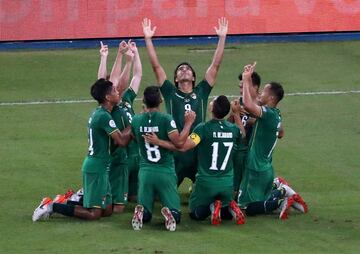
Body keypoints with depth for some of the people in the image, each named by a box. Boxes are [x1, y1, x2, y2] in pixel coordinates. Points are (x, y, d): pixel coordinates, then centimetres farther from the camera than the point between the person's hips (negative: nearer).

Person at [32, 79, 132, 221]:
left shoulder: (97, 113, 12)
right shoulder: (104, 116, -18)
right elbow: (121, 141, -20)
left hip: (94, 165, 10)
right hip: (97, 168, -10)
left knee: (107, 210, 14)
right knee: (93, 213, -9)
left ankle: (69, 202, 17)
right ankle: (51, 207, -7)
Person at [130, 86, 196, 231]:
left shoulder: (136, 120, 1)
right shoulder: (166, 119, -11)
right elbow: (179, 142, -19)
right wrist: (188, 123, -8)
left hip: (145, 171, 3)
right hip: (166, 171, -3)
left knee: (145, 214, 13)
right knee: (175, 214, 5)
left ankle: (141, 212, -22)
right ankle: (169, 212, -30)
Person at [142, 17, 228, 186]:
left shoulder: (201, 92, 9)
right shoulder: (170, 93, 6)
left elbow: (215, 65, 6)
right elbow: (156, 66, 3)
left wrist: (222, 37, 2)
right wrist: (148, 39, -2)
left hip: (199, 152, 1)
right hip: (174, 152, -1)